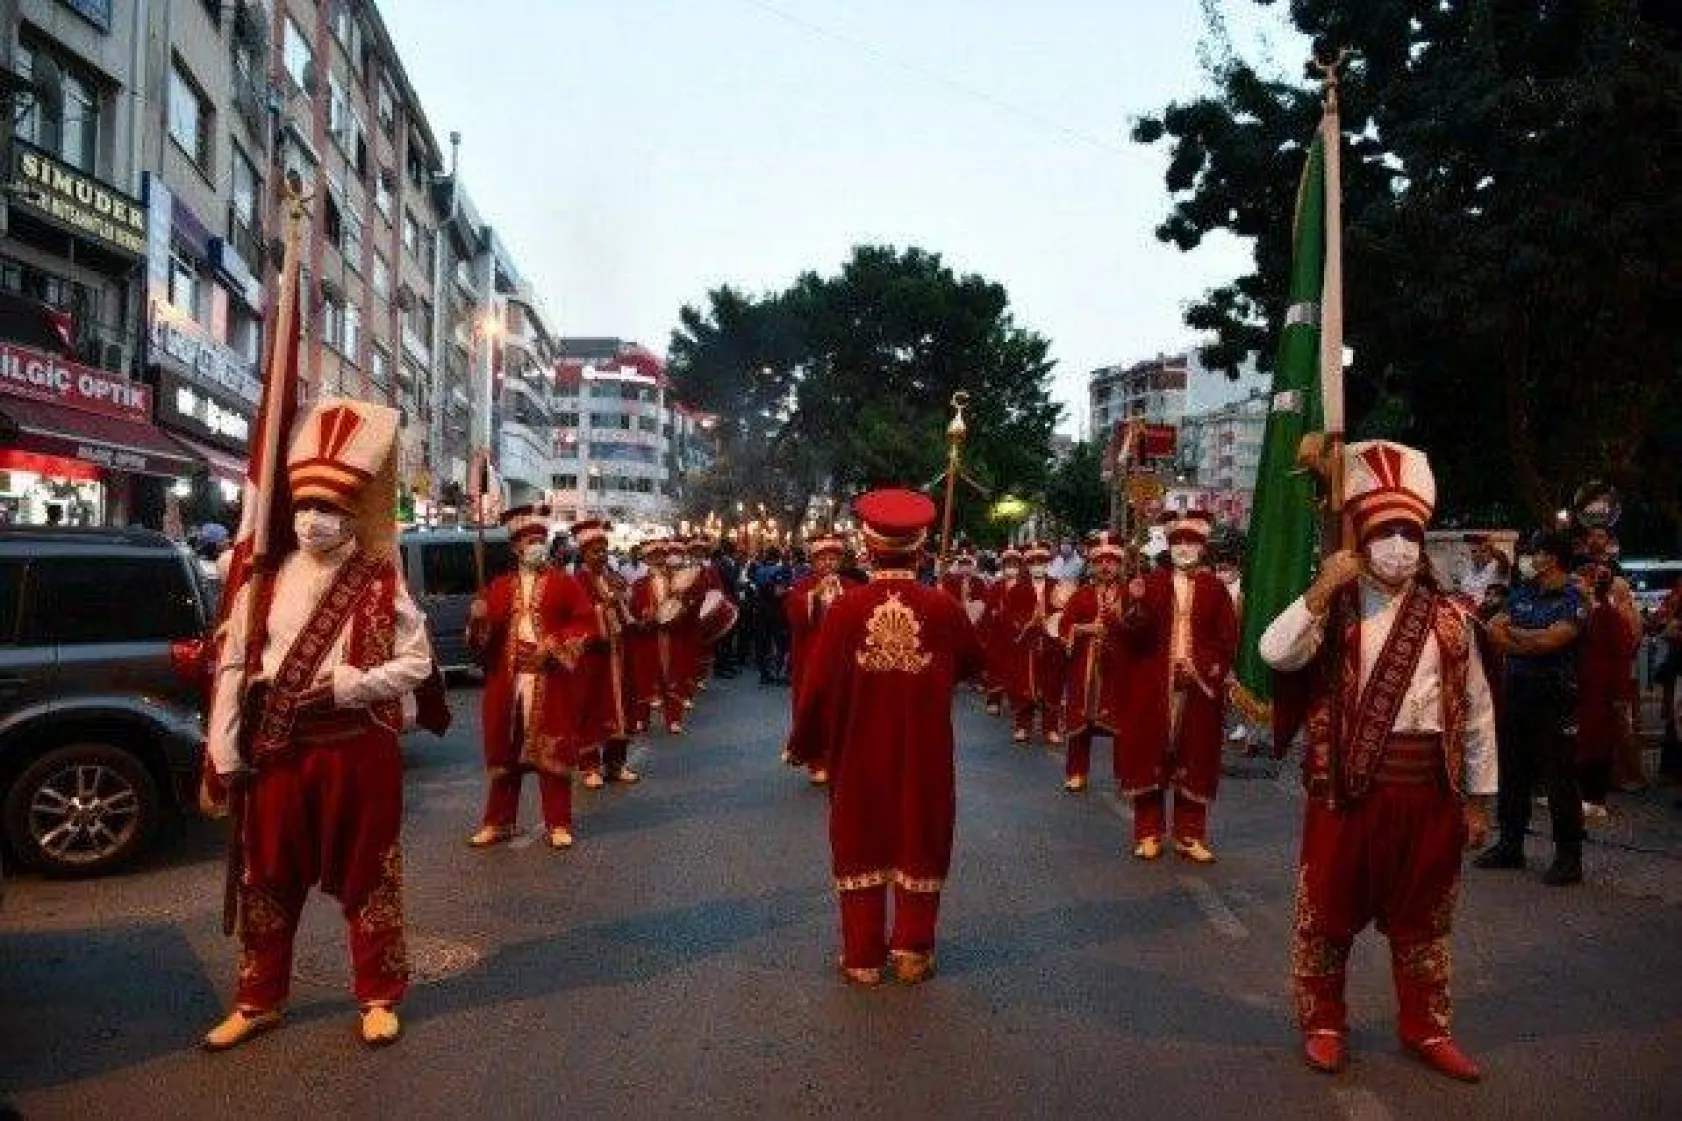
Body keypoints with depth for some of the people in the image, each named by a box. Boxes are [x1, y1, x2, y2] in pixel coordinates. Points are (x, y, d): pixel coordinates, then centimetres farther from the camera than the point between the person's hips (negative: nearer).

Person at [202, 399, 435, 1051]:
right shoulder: (267, 580, 4)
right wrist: (224, 754, -1)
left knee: (367, 875, 8)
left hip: (359, 749, -3)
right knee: (269, 877, 13)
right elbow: (232, 665, 4)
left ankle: (379, 998, 23)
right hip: (278, 749, 3)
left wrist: (342, 687, -18)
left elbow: (415, 663, -6)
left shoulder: (381, 582, -5)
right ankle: (259, 1001, 29)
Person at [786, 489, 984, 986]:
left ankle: (863, 957, 20)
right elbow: (972, 664, 6)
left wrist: (805, 743, 5)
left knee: (860, 843, 13)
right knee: (919, 842, 15)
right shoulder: (943, 607, -11)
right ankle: (912, 952, 23)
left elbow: (819, 684, -9)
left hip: (859, 751, 0)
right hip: (924, 752, 0)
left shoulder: (845, 608, -13)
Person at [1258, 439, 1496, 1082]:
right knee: (1328, 910, 8)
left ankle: (1426, 1028, 32)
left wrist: (1478, 798, 7)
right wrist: (1321, 590, -25)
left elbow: (1476, 712, 7)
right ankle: (1323, 1023, 25)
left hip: (1428, 793, 2)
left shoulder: (1446, 618, 3)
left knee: (1422, 917, 15)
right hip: (1346, 788, -2)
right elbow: (1274, 653, -20)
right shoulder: (1332, 609, -2)